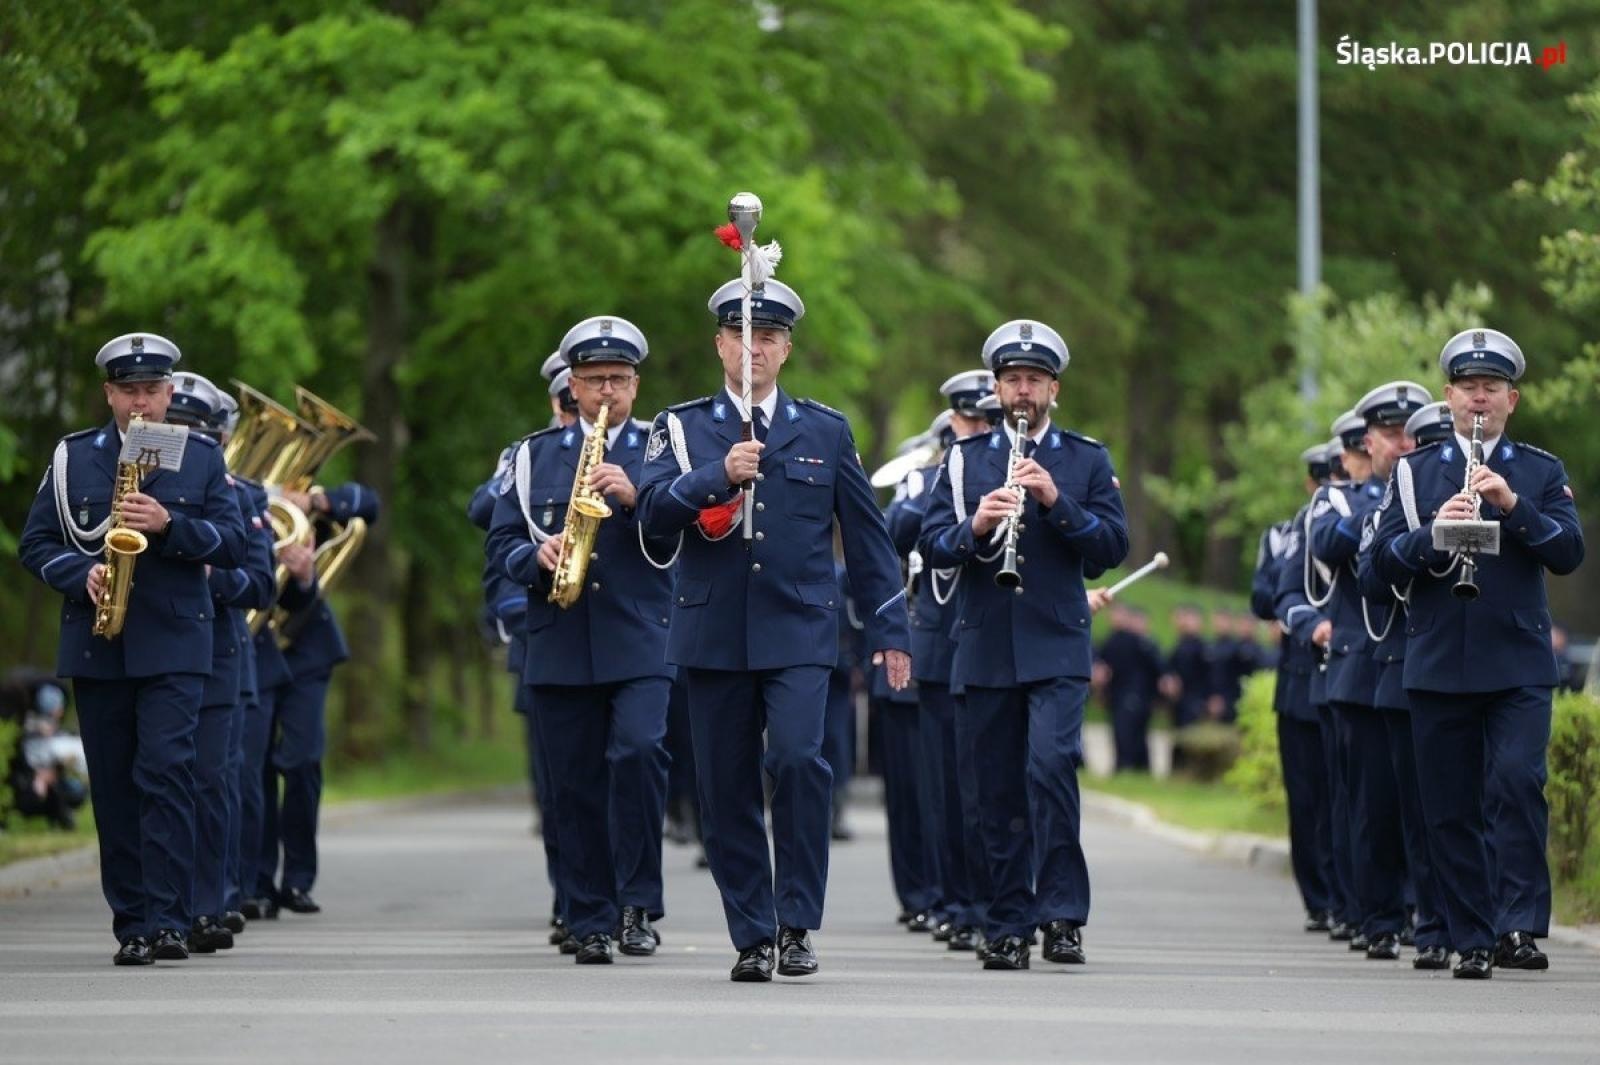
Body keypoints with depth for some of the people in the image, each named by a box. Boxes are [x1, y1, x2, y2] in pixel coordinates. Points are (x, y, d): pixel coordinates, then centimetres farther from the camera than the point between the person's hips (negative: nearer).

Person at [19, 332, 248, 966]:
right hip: (95, 648, 2)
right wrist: (82, 575, -11)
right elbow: (35, 543, 7)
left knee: (166, 771, -14)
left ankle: (168, 920, -15)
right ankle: (130, 923, 8)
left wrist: (170, 525, -14)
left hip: (173, 645, -2)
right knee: (113, 786, 3)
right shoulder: (73, 457, 9)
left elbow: (233, 544, 2)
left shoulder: (202, 458, 8)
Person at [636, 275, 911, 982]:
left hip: (799, 632, -1)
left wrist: (889, 630, 10)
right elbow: (653, 512, -6)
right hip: (714, 634, 1)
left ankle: (797, 922, -10)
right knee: (726, 790, 1)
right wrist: (719, 474, -20)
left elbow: (866, 533, 13)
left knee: (798, 758, -20)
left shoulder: (824, 430, 11)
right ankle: (752, 937, 11)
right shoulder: (681, 428, 9)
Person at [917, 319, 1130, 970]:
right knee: (998, 789, 3)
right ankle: (1008, 926, 10)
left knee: (1051, 764, -20)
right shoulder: (965, 459, 12)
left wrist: (1056, 501, -14)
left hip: (1057, 647, -2)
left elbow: (1112, 546, -1)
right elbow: (931, 547, 4)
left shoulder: (1087, 460, 9)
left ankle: (1062, 912, -13)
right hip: (985, 649, 2)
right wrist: (975, 526, -16)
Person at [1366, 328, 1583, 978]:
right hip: (1438, 667, 1)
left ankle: (1519, 925, -18)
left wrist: (1513, 504, -17)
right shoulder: (1416, 471, 11)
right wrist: (1435, 532, -15)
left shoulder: (1541, 473, 10)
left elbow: (1569, 552, -3)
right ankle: (1472, 941, 9)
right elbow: (1382, 560, 3)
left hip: (1519, 666, -1)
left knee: (1516, 780, -19)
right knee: (1451, 808, 2)